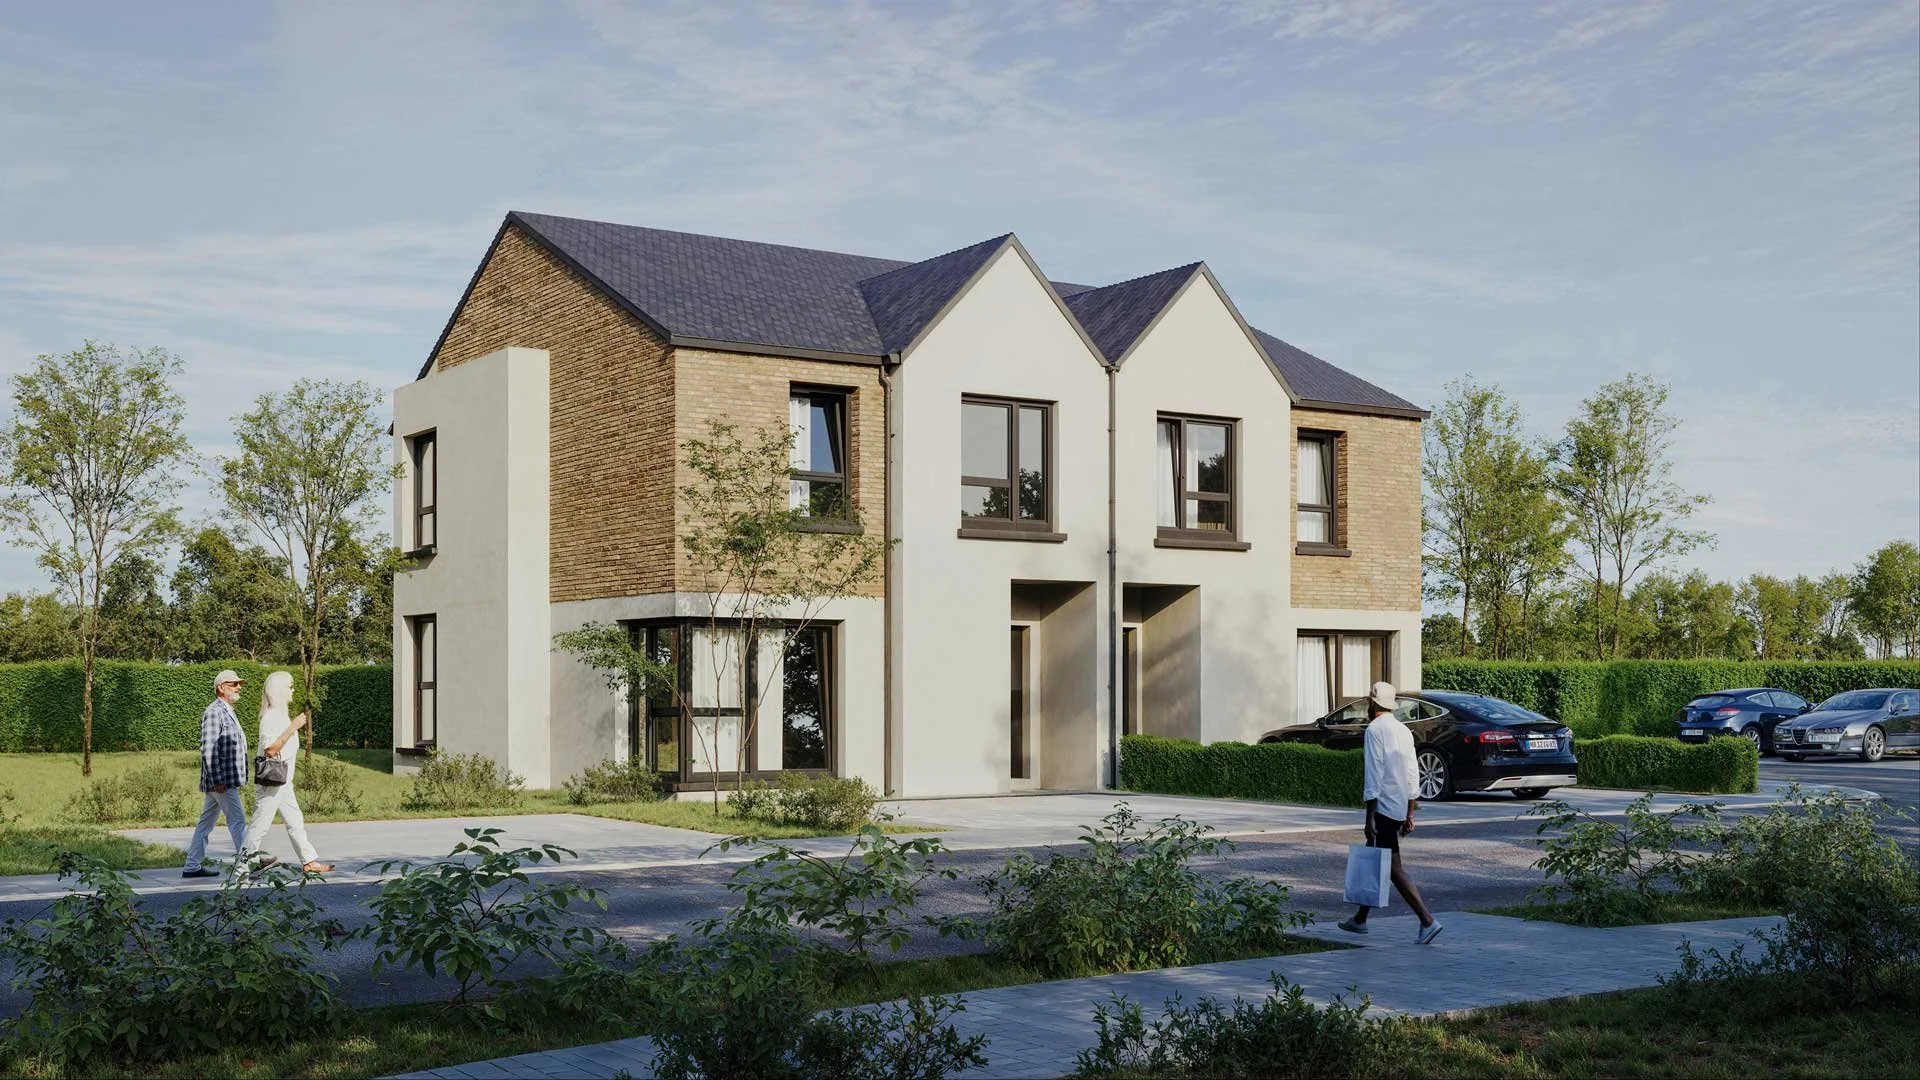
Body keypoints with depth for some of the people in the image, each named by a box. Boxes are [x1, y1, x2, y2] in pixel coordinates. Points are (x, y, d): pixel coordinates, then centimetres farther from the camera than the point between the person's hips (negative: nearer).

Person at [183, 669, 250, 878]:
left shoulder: (227, 712, 19)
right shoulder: (214, 712, -13)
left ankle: (192, 866, 15)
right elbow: (208, 749, -19)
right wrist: (217, 780, -22)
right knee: (237, 820, -8)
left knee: (206, 822, 11)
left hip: (222, 781, 10)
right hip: (221, 780, -10)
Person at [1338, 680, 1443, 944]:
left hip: (1383, 807, -9)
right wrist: (1410, 815, 18)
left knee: (1394, 868, -9)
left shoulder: (1375, 729, -13)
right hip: (1400, 808, 9)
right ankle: (1360, 919, 27)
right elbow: (1414, 775, 13)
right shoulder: (1404, 731, 11)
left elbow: (1374, 775, -17)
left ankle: (1427, 921, -16)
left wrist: (1370, 817, -16)